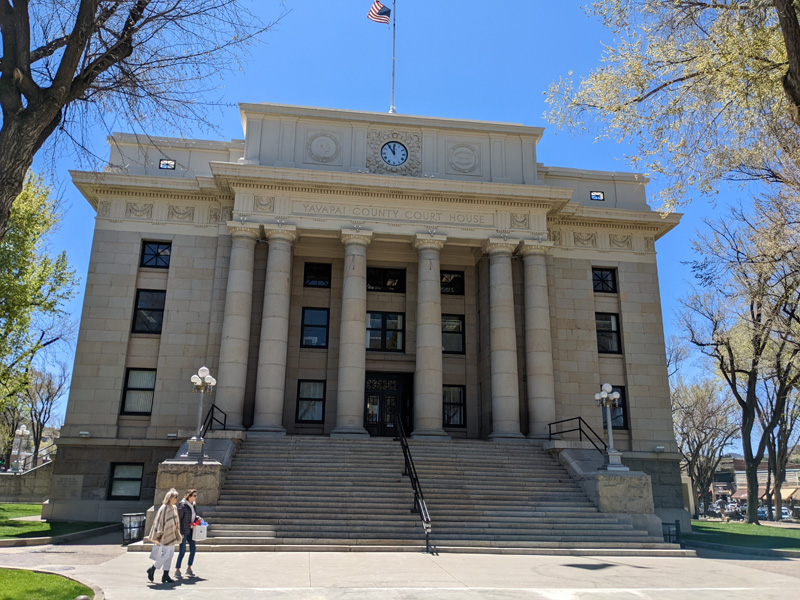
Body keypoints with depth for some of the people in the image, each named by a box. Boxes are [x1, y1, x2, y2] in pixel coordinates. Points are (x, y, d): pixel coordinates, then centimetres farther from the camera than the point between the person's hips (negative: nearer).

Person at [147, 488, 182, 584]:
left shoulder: (174, 508, 9)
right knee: (164, 556, -5)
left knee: (169, 556, 7)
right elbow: (159, 522, -16)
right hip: (165, 536, -8)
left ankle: (166, 575, 11)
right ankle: (152, 570, 15)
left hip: (172, 536, 8)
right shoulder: (164, 508, -16)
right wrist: (158, 536, -17)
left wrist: (177, 535, 20)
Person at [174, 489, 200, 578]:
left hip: (191, 530, 8)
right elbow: (178, 519, -15)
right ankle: (177, 570, 8)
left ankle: (189, 568, 22)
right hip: (184, 531, -8)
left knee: (193, 548, 9)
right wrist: (180, 532, -17)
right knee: (183, 550, -4)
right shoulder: (182, 505, -16)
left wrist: (197, 518, 0)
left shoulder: (194, 505, 7)